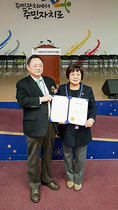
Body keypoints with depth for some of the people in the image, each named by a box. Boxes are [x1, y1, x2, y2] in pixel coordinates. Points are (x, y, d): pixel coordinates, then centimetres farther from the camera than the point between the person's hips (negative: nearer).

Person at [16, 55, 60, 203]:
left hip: (50, 124, 5)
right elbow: (21, 101, -19)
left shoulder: (49, 81, 12)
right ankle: (34, 187, 27)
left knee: (48, 154, 20)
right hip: (35, 126, -5)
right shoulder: (22, 84, -4)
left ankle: (47, 179, 41)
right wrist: (41, 99, -21)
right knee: (33, 157, 8)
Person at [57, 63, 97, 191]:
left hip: (82, 130, 0)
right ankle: (70, 177, 42)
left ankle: (78, 180, 37)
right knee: (67, 155, 18)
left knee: (80, 158, 13)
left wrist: (92, 119, -18)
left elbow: (93, 107, 1)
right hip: (66, 129, 1)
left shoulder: (87, 90, -2)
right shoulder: (61, 89, -1)